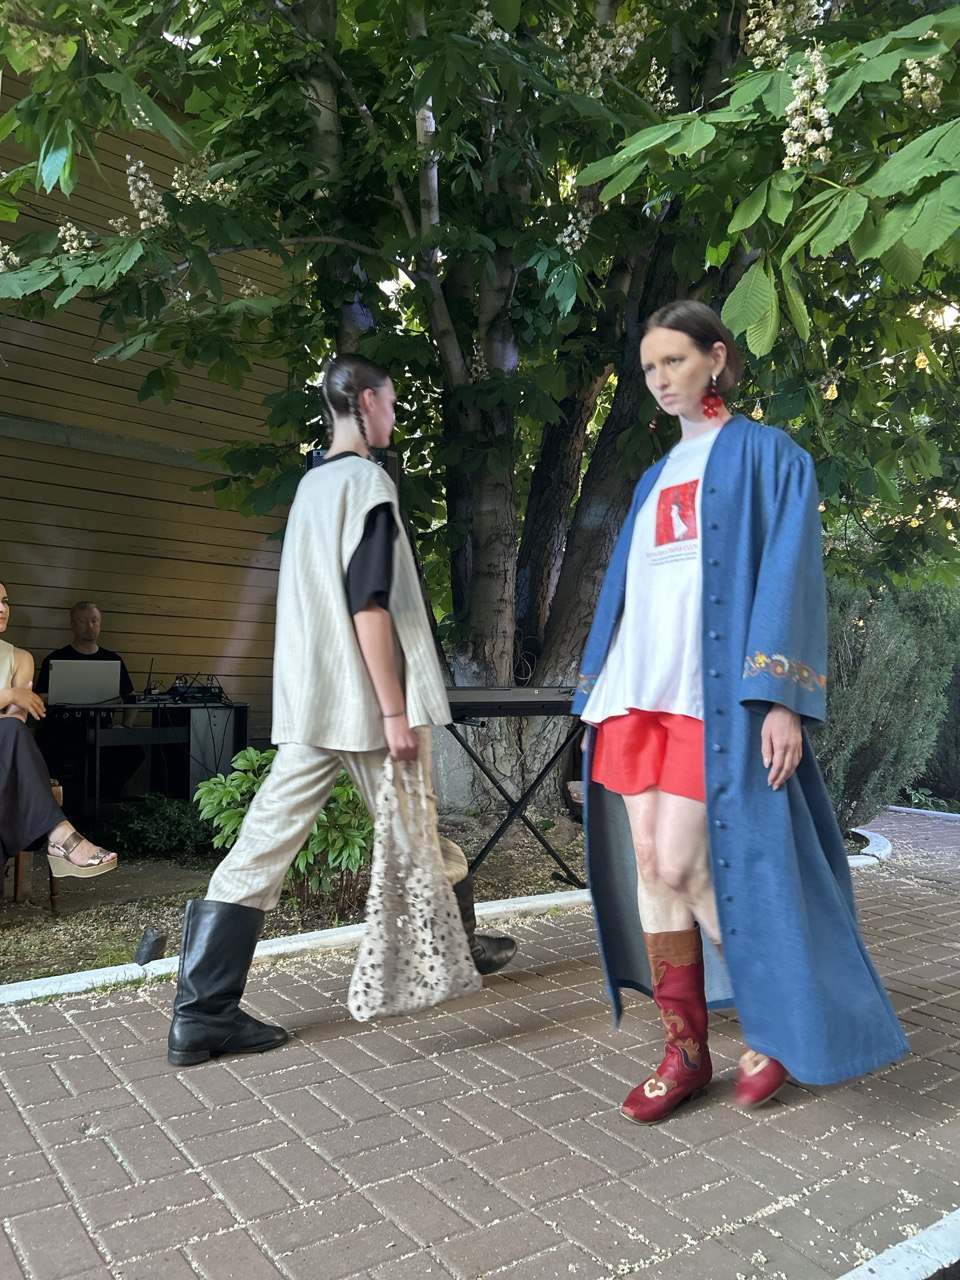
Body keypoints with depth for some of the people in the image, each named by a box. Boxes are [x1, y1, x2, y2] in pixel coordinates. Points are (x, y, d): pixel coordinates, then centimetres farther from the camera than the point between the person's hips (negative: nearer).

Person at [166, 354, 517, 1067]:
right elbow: (370, 605, -18)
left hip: (309, 703, 8)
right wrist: (396, 712, -18)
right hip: (366, 701, -8)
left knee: (263, 846, 2)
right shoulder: (368, 481, -9)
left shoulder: (312, 484, 18)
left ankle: (201, 1015, 4)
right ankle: (464, 949, 32)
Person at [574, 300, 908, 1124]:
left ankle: (779, 1021, 16)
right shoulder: (656, 480, 21)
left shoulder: (765, 455, 2)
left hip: (714, 690, -7)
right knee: (648, 864, 3)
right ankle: (686, 1051, 15)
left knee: (684, 867, -9)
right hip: (639, 685, 7)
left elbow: (789, 573, -7)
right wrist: (601, 688, 15)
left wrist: (781, 695, -17)